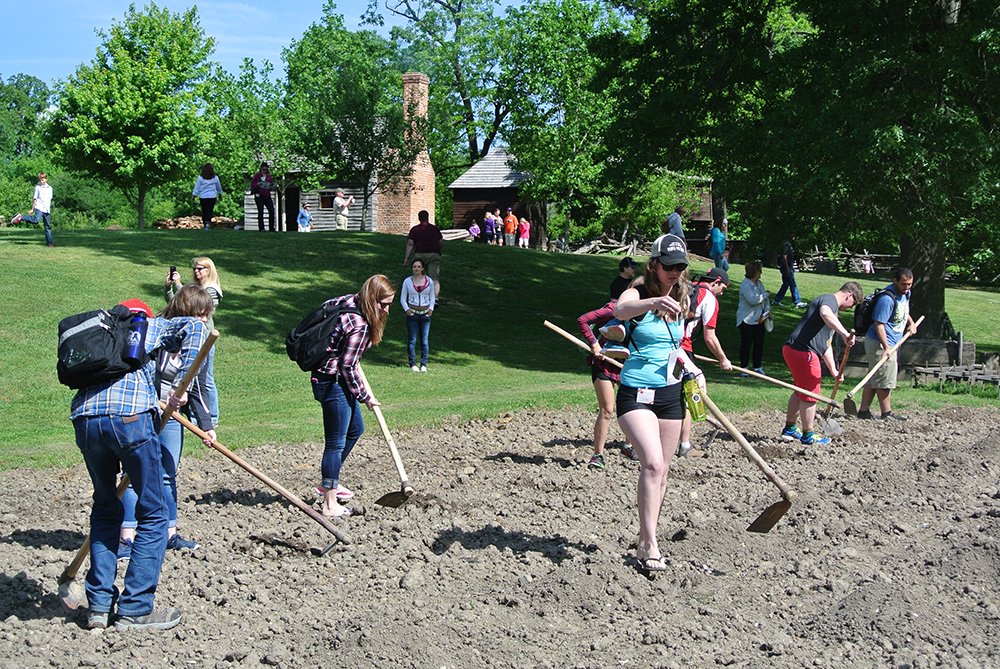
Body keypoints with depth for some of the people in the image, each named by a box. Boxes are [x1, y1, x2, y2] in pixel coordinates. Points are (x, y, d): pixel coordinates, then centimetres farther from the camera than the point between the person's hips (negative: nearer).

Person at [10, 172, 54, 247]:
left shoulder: (50, 188, 16)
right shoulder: (37, 187, 4)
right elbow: (35, 199, 6)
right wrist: (32, 209, 5)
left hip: (47, 210, 5)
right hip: (39, 208, -5)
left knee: (48, 226, 3)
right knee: (36, 220, -30)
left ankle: (49, 242, 5)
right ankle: (20, 218, -18)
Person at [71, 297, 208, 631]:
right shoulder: (151, 326, 22)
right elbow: (193, 327, 4)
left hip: (84, 416, 5)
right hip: (130, 415, -5)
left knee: (105, 509, 21)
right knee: (152, 514, 7)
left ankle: (98, 606, 20)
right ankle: (134, 611, 6)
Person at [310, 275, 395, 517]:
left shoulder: (349, 302, 3)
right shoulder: (359, 326, -25)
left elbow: (324, 307, 23)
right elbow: (347, 367, -21)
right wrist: (364, 396, -8)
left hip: (327, 377, 11)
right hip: (333, 383, -11)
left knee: (355, 429, 22)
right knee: (336, 442, -4)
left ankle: (329, 482, 34)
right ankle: (330, 505, 1)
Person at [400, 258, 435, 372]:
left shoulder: (429, 281, 7)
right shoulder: (408, 281, 4)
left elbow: (432, 297, 15)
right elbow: (402, 298, 8)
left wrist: (431, 309, 1)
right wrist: (407, 310, -4)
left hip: (425, 314, 1)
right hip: (412, 314, -1)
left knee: (424, 341, 0)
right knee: (412, 340, 0)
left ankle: (423, 364, 7)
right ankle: (412, 364, 6)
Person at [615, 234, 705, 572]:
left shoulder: (681, 300, 10)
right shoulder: (638, 293, -9)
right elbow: (620, 311, -35)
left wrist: (694, 370, 9)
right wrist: (654, 303, -54)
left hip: (670, 394, 6)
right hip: (636, 392, -6)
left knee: (660, 472, 9)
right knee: (652, 464, -22)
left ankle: (645, 539, 23)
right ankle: (649, 545, -17)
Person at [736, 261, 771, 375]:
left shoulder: (760, 283, 12)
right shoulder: (745, 284, -14)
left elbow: (765, 299, 17)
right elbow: (753, 300, -25)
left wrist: (767, 309, -1)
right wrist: (766, 295, -12)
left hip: (759, 319, 7)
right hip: (747, 319, -7)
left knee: (759, 343, 7)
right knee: (746, 344, -3)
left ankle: (758, 367, 16)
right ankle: (744, 368, 5)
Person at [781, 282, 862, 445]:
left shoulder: (833, 308, 26)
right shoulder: (829, 299, -6)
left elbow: (826, 344, 27)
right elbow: (825, 314, -33)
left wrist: (833, 370, 21)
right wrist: (845, 334, -41)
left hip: (793, 351, 11)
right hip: (803, 351, -11)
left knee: (801, 391, 24)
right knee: (810, 394, 0)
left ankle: (790, 430, 35)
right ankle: (807, 436, 12)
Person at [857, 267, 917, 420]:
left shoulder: (905, 293, 9)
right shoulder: (887, 299, -22)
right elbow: (879, 324, -24)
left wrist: (911, 323, 11)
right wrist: (886, 348, -29)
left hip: (891, 343, 10)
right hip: (880, 344, -10)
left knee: (874, 378, 11)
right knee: (885, 379, -2)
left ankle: (864, 410, 15)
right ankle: (887, 414, 7)